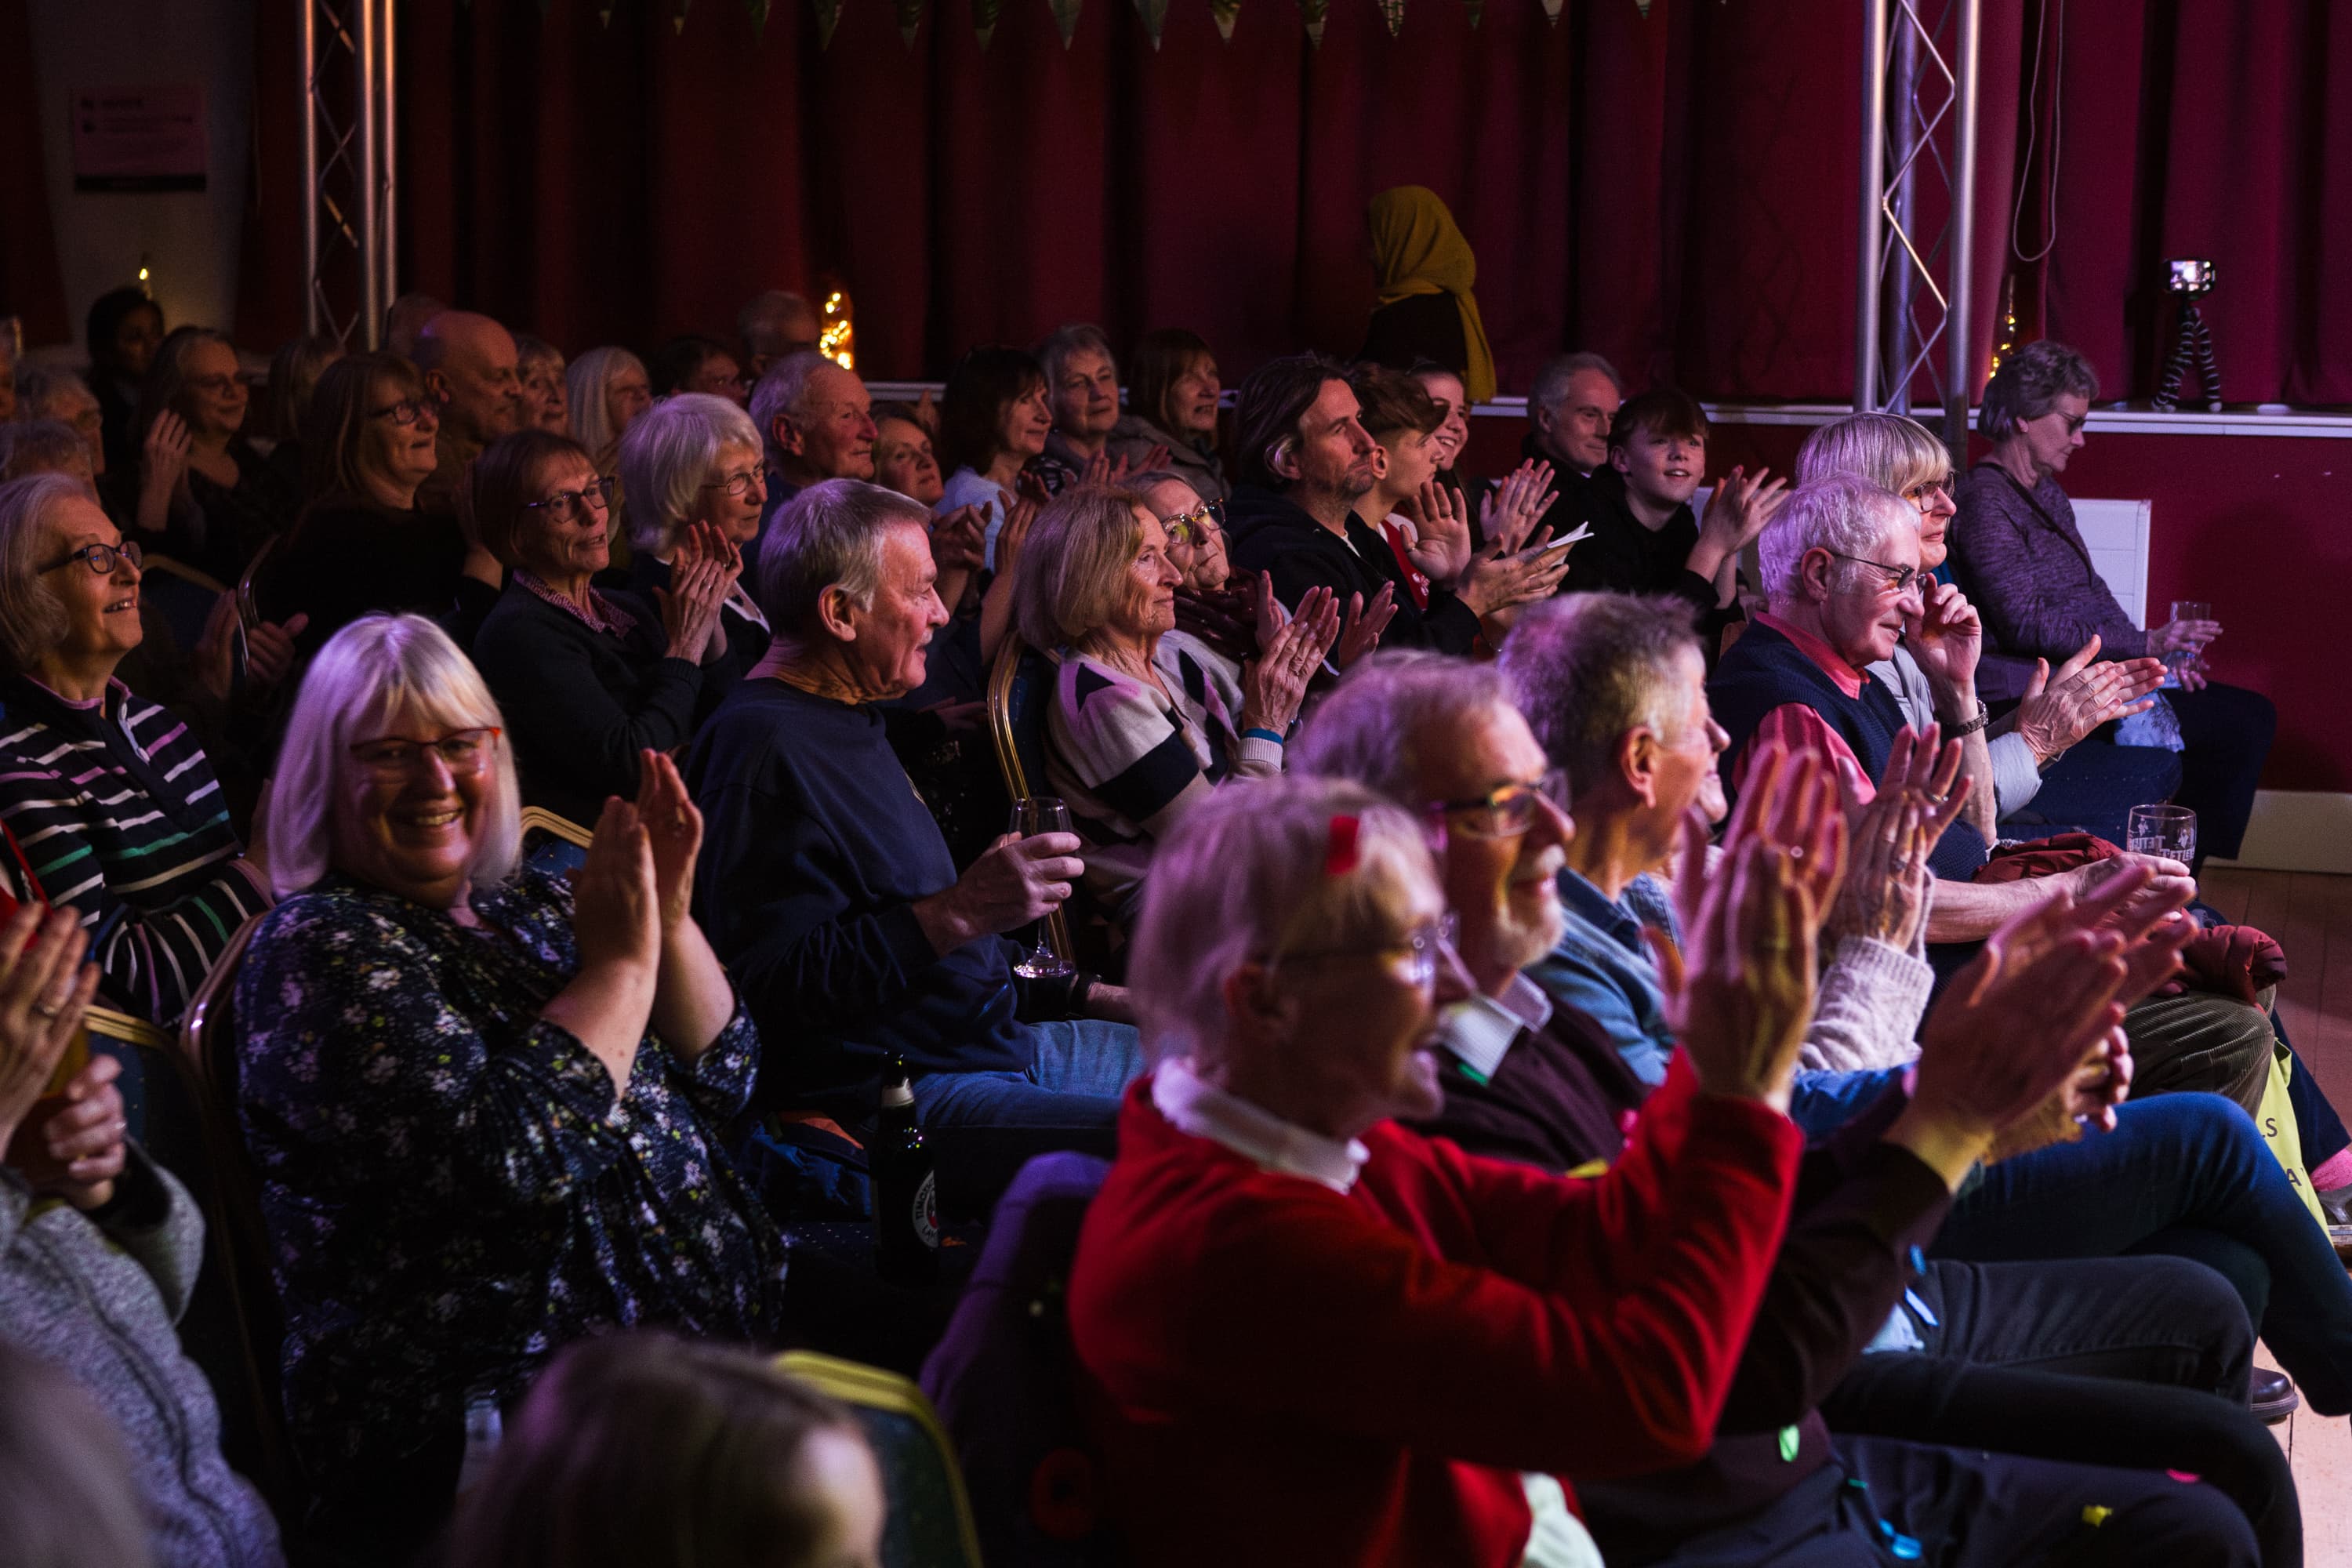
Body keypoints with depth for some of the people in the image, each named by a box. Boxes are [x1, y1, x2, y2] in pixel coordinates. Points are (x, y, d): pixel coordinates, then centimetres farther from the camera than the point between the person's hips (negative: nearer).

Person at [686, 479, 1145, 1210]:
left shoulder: (849, 722, 19)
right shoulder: (763, 749, -16)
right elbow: (775, 983, -26)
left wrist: (1082, 996, 19)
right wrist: (960, 911, -28)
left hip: (995, 1039, 11)